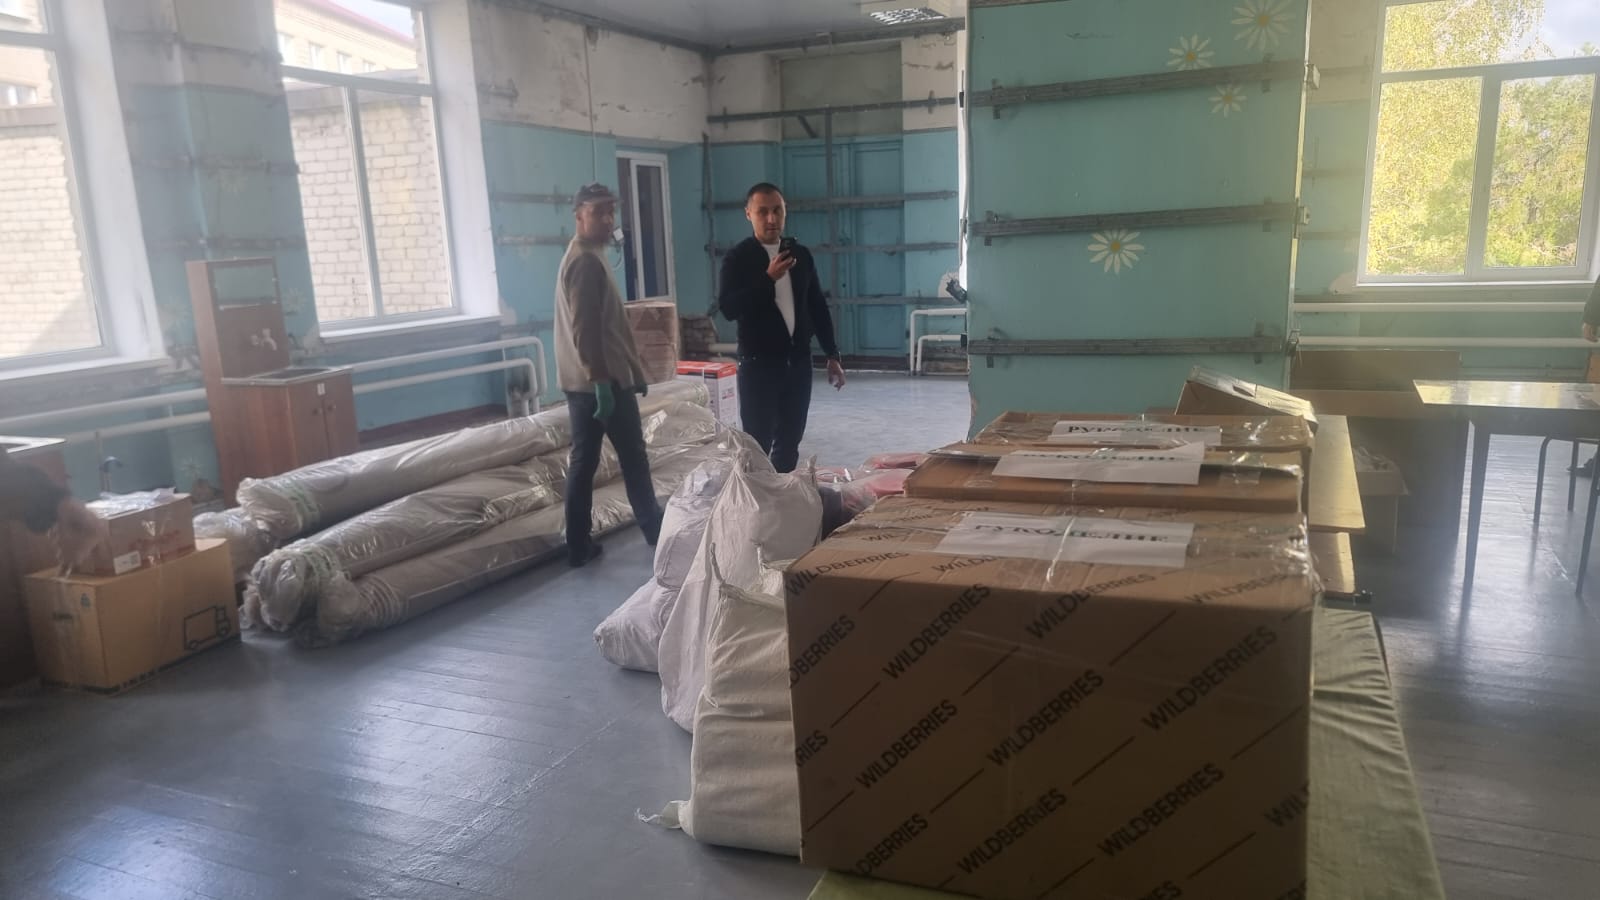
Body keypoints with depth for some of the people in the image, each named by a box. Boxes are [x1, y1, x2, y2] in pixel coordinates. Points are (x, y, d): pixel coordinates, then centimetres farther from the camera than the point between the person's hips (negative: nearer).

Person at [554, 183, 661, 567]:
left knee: (583, 459, 9)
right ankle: (656, 532, 18)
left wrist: (634, 370, 24)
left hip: (581, 380, 10)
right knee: (633, 456, 4)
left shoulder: (583, 256, 17)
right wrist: (602, 382, -24)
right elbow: (585, 329, -23)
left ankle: (579, 546, 13)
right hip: (602, 379, -10)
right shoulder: (587, 261, -15)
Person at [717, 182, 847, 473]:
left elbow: (818, 307, 13)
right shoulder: (738, 259, -5)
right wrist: (768, 279, -23)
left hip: (798, 360, 5)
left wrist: (832, 355, 9)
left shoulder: (801, 255, 8)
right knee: (758, 443, -3)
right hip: (759, 362, -4)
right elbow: (728, 308, -17)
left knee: (790, 441, 11)